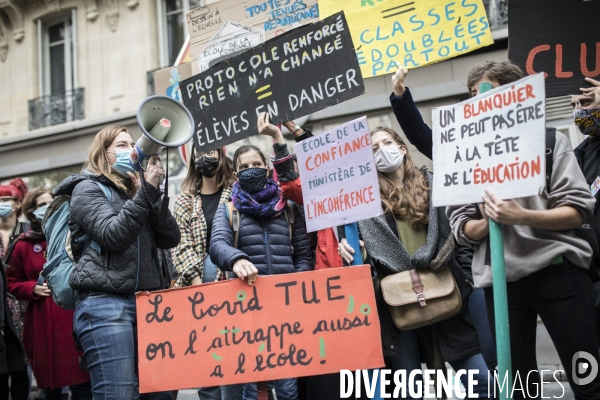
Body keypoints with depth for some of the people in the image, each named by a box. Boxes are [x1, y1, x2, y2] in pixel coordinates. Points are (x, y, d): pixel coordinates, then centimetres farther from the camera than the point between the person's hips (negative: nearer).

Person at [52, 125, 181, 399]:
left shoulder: (136, 191, 22)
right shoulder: (88, 188, 3)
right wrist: (147, 191, -12)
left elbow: (170, 238, 9)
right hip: (105, 303, -7)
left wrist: (152, 191, -1)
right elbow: (114, 236, -13)